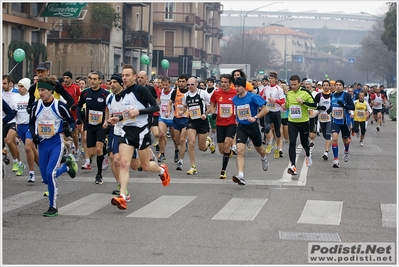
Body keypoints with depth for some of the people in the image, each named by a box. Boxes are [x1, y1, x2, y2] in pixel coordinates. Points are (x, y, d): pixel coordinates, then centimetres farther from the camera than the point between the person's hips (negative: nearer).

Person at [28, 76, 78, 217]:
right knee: (46, 178, 9)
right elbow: (31, 123, 15)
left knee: (50, 174, -20)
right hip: (42, 144, 5)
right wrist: (34, 135, -2)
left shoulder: (59, 106, -12)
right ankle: (67, 165, 38)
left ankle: (53, 207, -6)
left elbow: (72, 122, -2)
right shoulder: (36, 106, 0)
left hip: (56, 143, -5)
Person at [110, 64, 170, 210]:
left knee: (146, 166, 9)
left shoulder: (141, 90, -10)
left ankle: (162, 170, 43)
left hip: (141, 131, -5)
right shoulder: (124, 93, 12)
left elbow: (156, 107, -14)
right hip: (127, 131, 5)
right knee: (124, 163, -13)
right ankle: (122, 197, -19)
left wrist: (138, 112, -23)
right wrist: (118, 119, 10)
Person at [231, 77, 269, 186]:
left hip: (252, 126, -2)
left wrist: (255, 117, -25)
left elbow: (265, 109, -15)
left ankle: (264, 159, 59)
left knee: (259, 148, 21)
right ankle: (241, 176, -27)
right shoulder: (235, 99, 1)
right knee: (240, 151, -18)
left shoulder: (253, 97, -15)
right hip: (241, 127, 2)